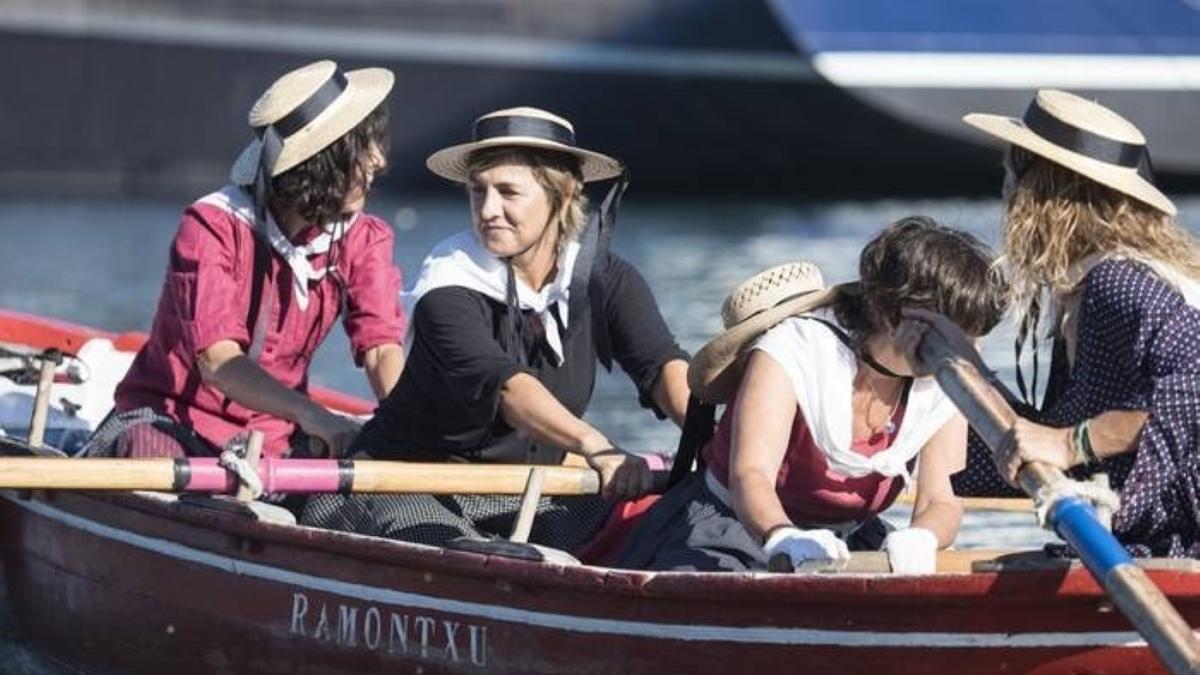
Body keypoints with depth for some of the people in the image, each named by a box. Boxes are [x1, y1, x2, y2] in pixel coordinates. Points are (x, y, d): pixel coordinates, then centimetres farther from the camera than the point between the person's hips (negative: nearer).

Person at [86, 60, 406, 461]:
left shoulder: (361, 240, 1)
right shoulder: (214, 226, -16)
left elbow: (381, 347, -13)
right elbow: (217, 361, -29)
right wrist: (311, 415, -47)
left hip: (273, 438, 6)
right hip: (172, 422, -5)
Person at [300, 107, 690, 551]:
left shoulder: (603, 280, -1)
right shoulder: (447, 294, -18)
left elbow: (661, 364, -15)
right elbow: (501, 385, -36)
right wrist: (594, 447, -53)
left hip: (526, 490, 6)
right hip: (409, 491, -6)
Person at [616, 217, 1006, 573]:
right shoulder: (794, 351, -22)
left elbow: (940, 499, -13)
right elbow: (750, 474, -34)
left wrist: (921, 538, -41)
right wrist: (782, 538, -58)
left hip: (845, 541, 5)